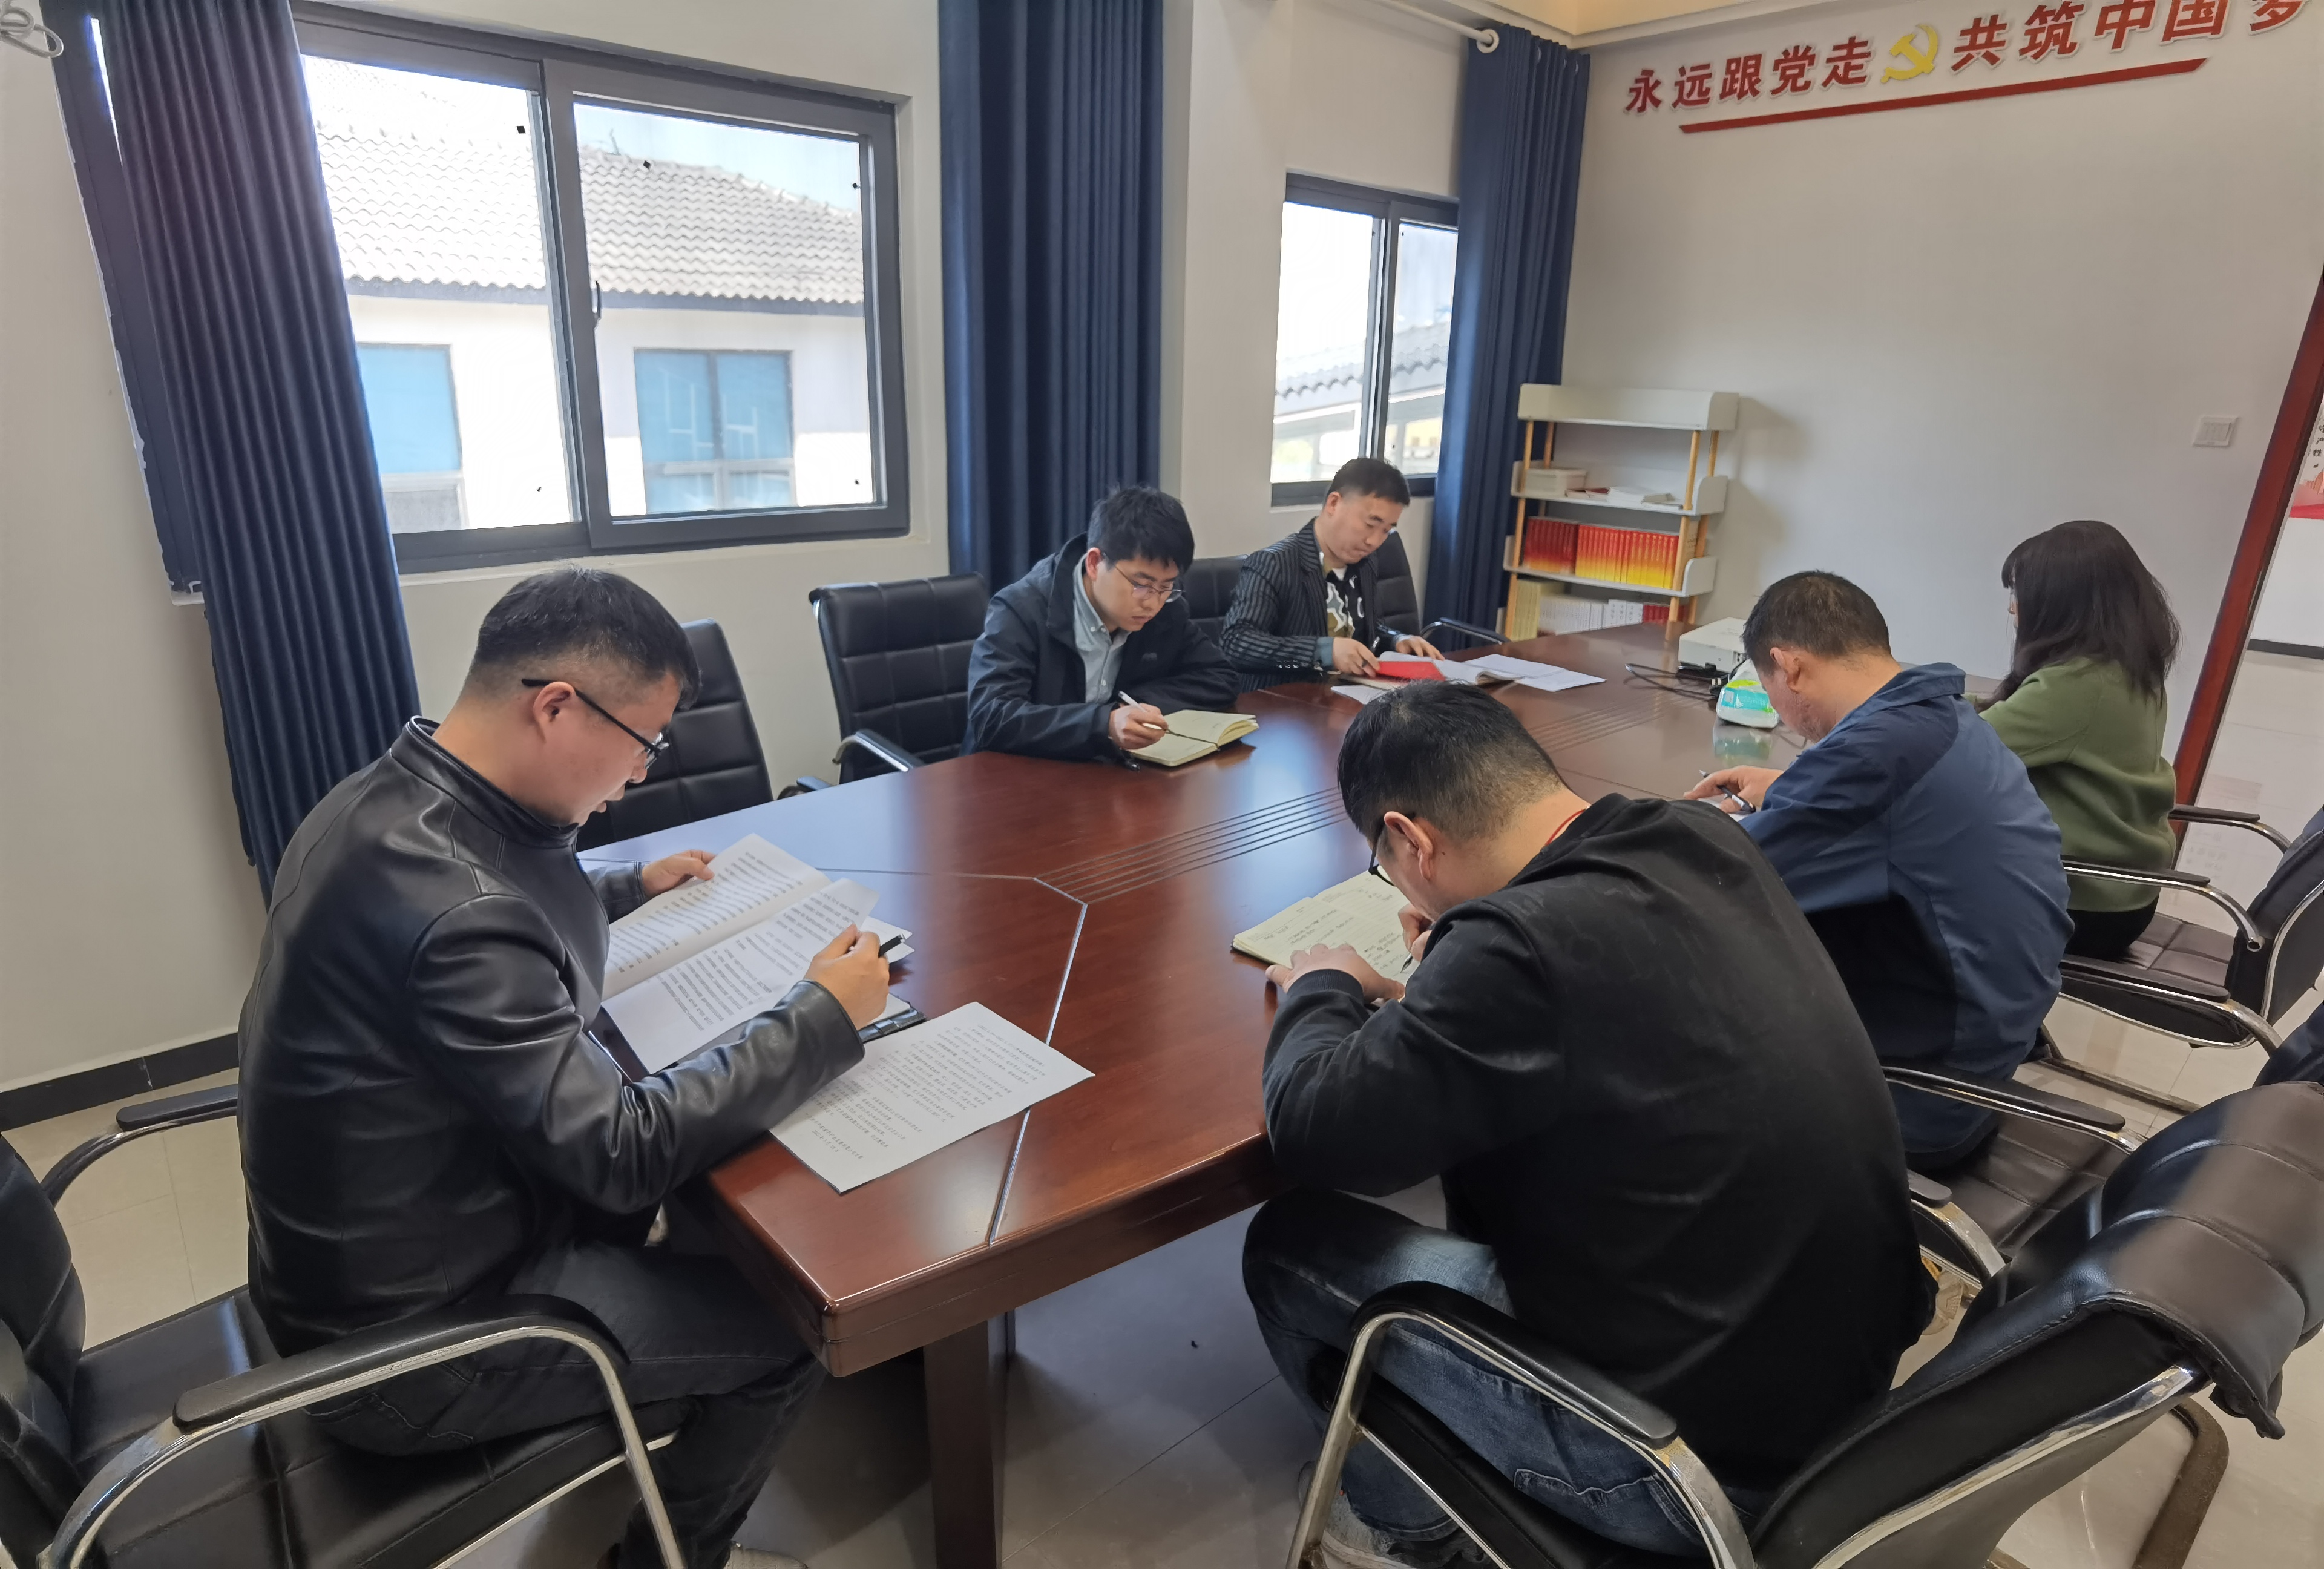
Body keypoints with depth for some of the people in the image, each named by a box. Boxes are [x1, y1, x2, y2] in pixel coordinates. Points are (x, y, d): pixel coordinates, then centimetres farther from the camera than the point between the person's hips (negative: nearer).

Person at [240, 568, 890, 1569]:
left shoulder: (387, 799, -5)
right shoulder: (452, 906, -35)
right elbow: (625, 1153, -30)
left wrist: (633, 887, 18)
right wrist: (825, 1016, -23)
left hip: (359, 1251, 9)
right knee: (791, 1324, -3)